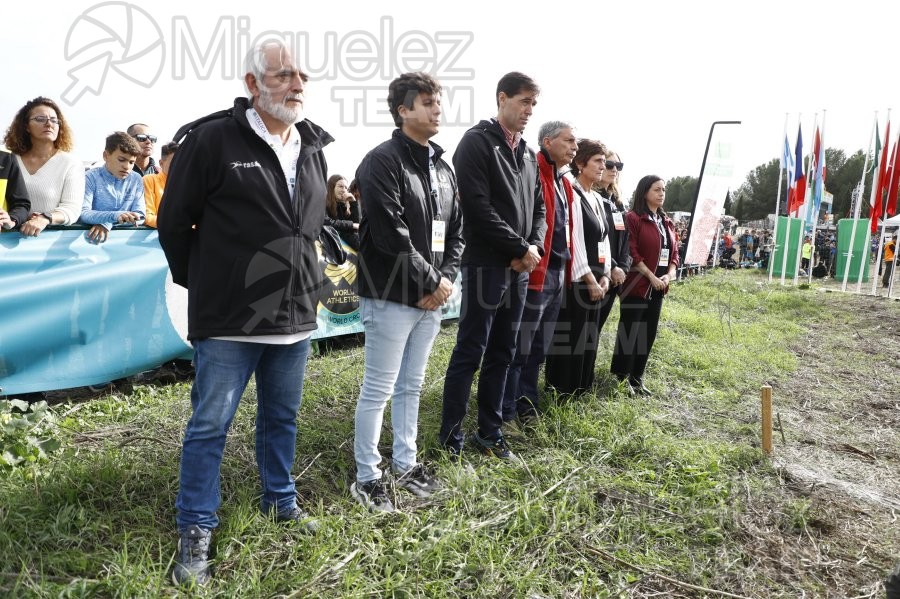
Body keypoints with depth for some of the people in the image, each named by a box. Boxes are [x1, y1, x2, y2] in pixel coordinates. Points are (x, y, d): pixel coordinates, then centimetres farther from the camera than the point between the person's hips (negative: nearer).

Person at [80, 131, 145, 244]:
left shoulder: (136, 180, 7)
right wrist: (114, 216, -28)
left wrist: (107, 224, -16)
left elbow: (139, 216, -1)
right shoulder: (91, 177, 0)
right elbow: (83, 213, -11)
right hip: (95, 234, -3)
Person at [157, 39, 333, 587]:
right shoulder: (212, 139, -11)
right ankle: (196, 531, 20)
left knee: (283, 417, 19)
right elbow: (175, 222, -4)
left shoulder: (314, 147, 8)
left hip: (295, 317, 6)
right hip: (228, 320, -5)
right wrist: (202, 283, 4)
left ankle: (281, 499, 39)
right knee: (210, 426, 5)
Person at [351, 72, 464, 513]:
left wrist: (446, 279, -1)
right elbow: (391, 235, -20)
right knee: (378, 390, 1)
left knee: (411, 386, 18)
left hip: (431, 298, 8)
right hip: (392, 297, -8)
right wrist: (431, 282, -13)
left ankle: (405, 464, 31)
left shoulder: (443, 169, 14)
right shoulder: (382, 161, -11)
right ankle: (367, 478, 15)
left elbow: (455, 232, 16)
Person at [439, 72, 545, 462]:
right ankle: (450, 438, 8)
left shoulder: (527, 154, 17)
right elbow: (479, 207, -16)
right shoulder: (477, 142, -7)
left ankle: (489, 433, 22)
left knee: (501, 355, 12)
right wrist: (521, 248, -12)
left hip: (519, 269, 8)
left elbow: (538, 208, 19)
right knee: (469, 354, -3)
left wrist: (535, 246, -1)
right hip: (486, 265, -7)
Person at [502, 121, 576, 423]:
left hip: (558, 273, 9)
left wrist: (566, 269, 17)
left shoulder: (563, 183, 17)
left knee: (538, 347, 16)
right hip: (535, 271, -9)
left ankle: (527, 405, 28)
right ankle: (506, 413, 9)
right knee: (520, 345, -1)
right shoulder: (531, 173, -12)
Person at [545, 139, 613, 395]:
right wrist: (589, 279, -15)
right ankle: (562, 391, 8)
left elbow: (603, 239, 16)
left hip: (594, 279, 9)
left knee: (588, 337, 13)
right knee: (569, 337, -2)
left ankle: (581, 389, 23)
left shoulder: (597, 199, 16)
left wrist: (604, 276, 4)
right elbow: (574, 241, -16)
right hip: (575, 280, -9)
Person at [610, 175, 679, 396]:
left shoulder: (667, 223, 16)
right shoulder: (633, 218, -8)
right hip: (637, 285, -7)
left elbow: (673, 253, 16)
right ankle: (620, 377, 9)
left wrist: (669, 275, -2)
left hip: (658, 288, 8)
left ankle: (636, 377, 21)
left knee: (649, 333, 10)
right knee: (629, 332, -2)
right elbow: (631, 253, -15)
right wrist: (651, 276, -16)